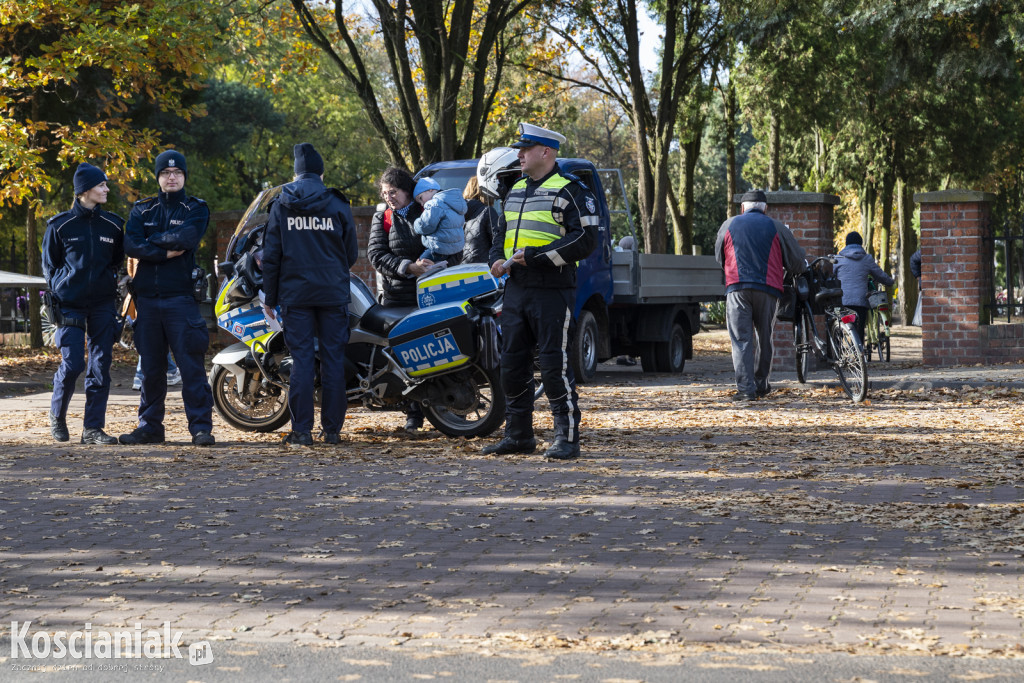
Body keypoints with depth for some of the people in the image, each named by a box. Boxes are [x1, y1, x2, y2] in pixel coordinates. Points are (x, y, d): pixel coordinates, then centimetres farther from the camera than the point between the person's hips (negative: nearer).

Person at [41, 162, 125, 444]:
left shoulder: (113, 224, 8)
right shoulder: (60, 225, 0)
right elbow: (49, 264, 8)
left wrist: (107, 281, 8)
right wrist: (60, 290, -1)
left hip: (103, 305, 3)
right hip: (70, 305, -3)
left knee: (100, 365, -1)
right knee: (72, 364, -9)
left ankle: (93, 428, 5)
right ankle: (57, 416, 17)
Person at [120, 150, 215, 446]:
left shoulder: (196, 209, 6)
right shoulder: (142, 210, 13)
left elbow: (186, 238, -14)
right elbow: (131, 245, -3)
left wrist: (152, 239, -4)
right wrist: (167, 252, -12)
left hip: (181, 296, -3)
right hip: (147, 296, 3)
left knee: (192, 365, -8)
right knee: (150, 367, 7)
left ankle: (201, 427, -7)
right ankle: (150, 427, 15)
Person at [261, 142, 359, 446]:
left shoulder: (281, 205, 3)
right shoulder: (338, 205, 2)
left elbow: (271, 254, 3)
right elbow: (352, 252, 8)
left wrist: (269, 296, 10)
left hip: (295, 293, 0)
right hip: (333, 293, 0)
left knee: (302, 360, 1)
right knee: (333, 359, 4)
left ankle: (301, 430, -3)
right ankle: (332, 429, 5)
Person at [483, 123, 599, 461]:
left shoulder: (571, 190, -5)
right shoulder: (516, 191, 19)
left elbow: (586, 239, -14)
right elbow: (501, 233, 29)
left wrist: (536, 255, -17)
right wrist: (497, 259, 6)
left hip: (553, 291, -8)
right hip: (516, 290, 8)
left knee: (554, 366, -9)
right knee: (512, 365, 9)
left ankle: (567, 438, -3)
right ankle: (518, 434, 19)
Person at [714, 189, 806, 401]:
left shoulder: (729, 225, 14)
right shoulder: (777, 228, 11)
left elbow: (718, 258, 22)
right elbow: (798, 262, 13)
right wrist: (802, 266, 36)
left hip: (737, 288, -1)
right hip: (768, 289, 1)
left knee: (741, 339, -3)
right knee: (764, 337, 14)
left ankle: (745, 388, -12)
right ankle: (761, 384, 21)